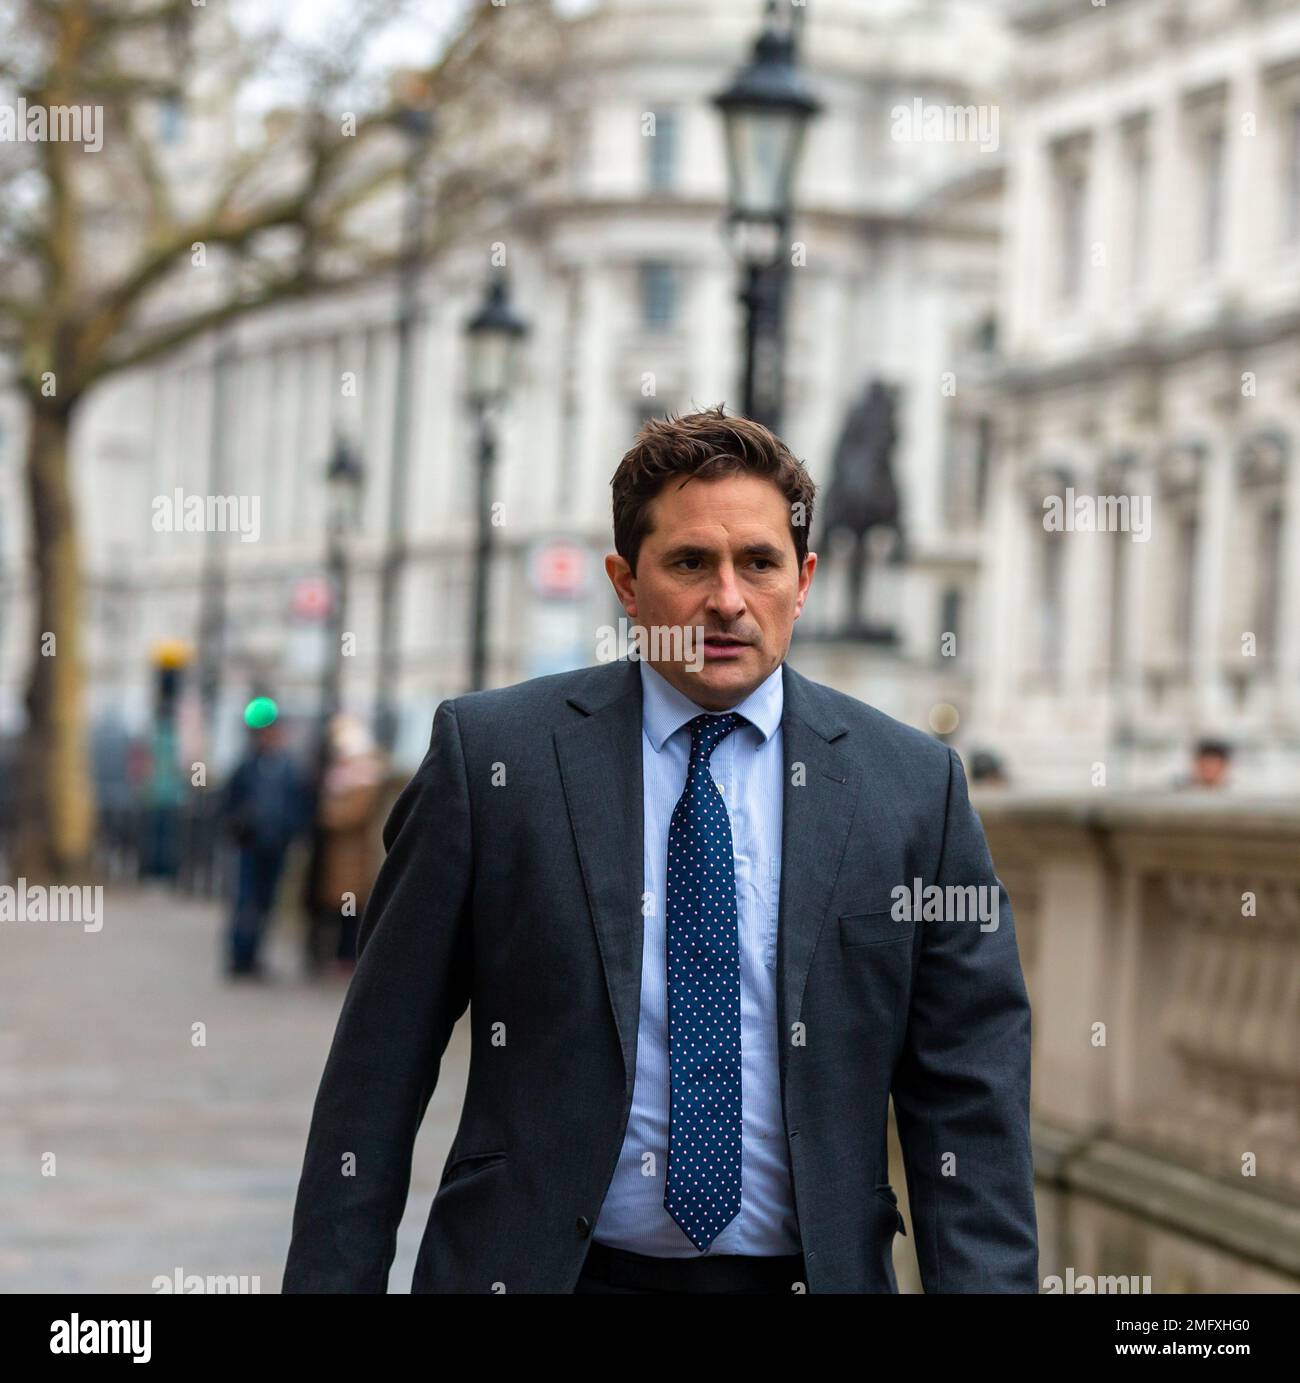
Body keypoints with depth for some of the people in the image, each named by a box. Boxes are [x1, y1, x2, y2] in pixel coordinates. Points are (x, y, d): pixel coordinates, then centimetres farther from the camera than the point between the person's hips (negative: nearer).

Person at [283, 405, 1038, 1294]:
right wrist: (332, 1279, -7)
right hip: (534, 1270, -1)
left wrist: (984, 1284, -10)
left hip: (810, 1272, 1)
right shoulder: (490, 752, -3)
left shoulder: (914, 786, 0)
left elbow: (971, 1097, -1)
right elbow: (382, 1063, -2)